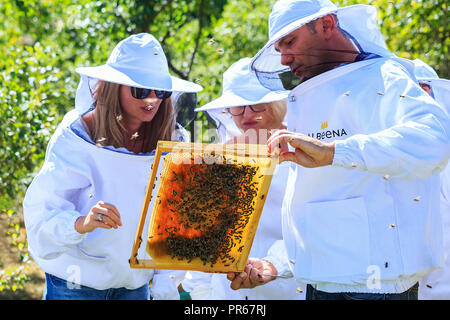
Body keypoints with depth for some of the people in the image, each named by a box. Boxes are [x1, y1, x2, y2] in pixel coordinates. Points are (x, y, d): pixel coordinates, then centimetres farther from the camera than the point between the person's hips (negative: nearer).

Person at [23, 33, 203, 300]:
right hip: (76, 286, -4)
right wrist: (81, 224, -42)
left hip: (135, 285, 4)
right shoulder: (76, 138, -16)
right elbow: (42, 213, -23)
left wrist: (166, 287, 0)